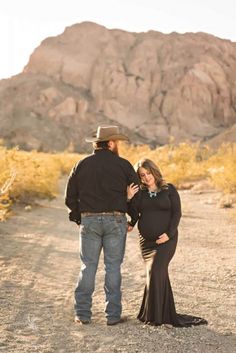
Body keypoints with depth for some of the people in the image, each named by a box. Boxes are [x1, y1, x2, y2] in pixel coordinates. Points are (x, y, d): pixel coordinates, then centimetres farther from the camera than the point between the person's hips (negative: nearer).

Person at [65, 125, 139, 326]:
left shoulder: (82, 165, 5)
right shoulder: (123, 165, -1)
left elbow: (70, 197, 4)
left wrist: (78, 218, 14)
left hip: (89, 221, 2)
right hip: (115, 221, -2)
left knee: (88, 266, 8)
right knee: (113, 267, 5)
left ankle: (83, 313, 8)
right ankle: (113, 315, 8)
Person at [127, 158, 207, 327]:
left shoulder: (169, 189, 0)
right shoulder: (140, 192, 8)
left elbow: (177, 213, -4)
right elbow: (135, 214, 3)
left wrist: (169, 234, -13)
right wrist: (130, 199, -11)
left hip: (166, 239, -3)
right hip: (146, 240, 4)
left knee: (155, 271, -15)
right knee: (160, 274, 5)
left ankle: (154, 316, -6)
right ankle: (168, 315, 13)